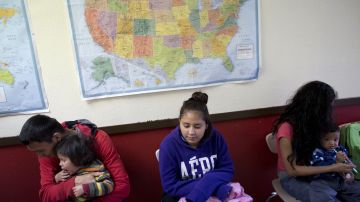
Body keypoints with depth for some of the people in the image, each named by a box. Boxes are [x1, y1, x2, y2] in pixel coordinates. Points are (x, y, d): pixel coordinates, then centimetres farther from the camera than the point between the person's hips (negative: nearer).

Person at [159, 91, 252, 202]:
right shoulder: (168, 145, -17)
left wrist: (207, 183, -22)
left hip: (213, 193, 1)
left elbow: (227, 170, -1)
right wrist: (213, 187, -23)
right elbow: (170, 186, -17)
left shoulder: (216, 137, -9)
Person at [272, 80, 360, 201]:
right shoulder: (287, 128, -24)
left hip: (316, 172, 6)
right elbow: (292, 170, -23)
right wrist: (332, 168, -22)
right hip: (292, 178, -6)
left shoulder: (314, 122, -1)